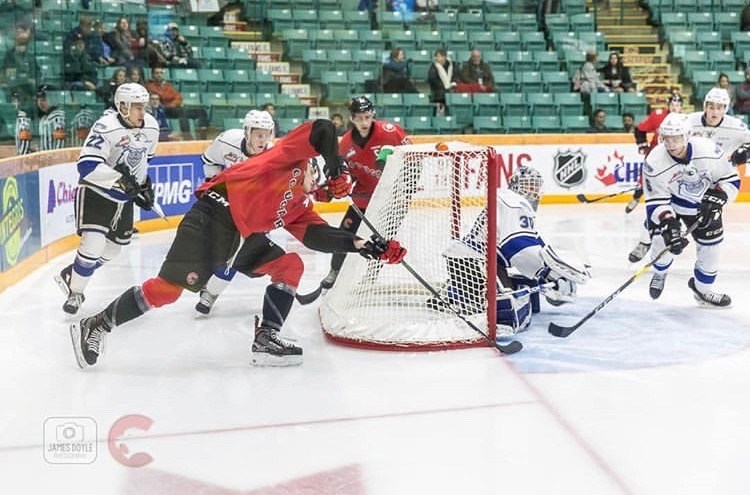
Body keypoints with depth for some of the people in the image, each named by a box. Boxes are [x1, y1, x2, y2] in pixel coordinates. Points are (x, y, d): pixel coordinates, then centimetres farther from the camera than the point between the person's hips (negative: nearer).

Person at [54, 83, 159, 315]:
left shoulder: (151, 127, -4)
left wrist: (145, 185, 13)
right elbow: (87, 165, -33)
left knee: (113, 248, 14)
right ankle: (74, 293, 4)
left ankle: (71, 275, 34)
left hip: (125, 197, 7)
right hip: (95, 192, -7)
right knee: (94, 243, -17)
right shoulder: (106, 127, -26)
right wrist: (120, 179, -38)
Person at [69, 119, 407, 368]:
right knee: (170, 287, -16)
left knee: (291, 265, 3)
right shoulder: (290, 156, 6)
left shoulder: (300, 207, 22)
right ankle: (95, 327, -4)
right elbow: (321, 130, -8)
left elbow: (318, 236, 7)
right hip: (213, 217, -9)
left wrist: (361, 245, -1)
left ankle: (266, 339, 2)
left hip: (244, 237, 9)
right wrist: (337, 167, -11)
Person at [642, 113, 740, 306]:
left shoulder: (709, 150, -29)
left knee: (710, 244, 2)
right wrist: (668, 224, -37)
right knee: (663, 240, -11)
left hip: (704, 202, 2)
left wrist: (716, 198, -28)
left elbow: (731, 178, -14)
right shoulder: (655, 162, -31)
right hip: (669, 201, -2)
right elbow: (656, 201, -26)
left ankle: (702, 289, 24)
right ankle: (659, 273, 24)